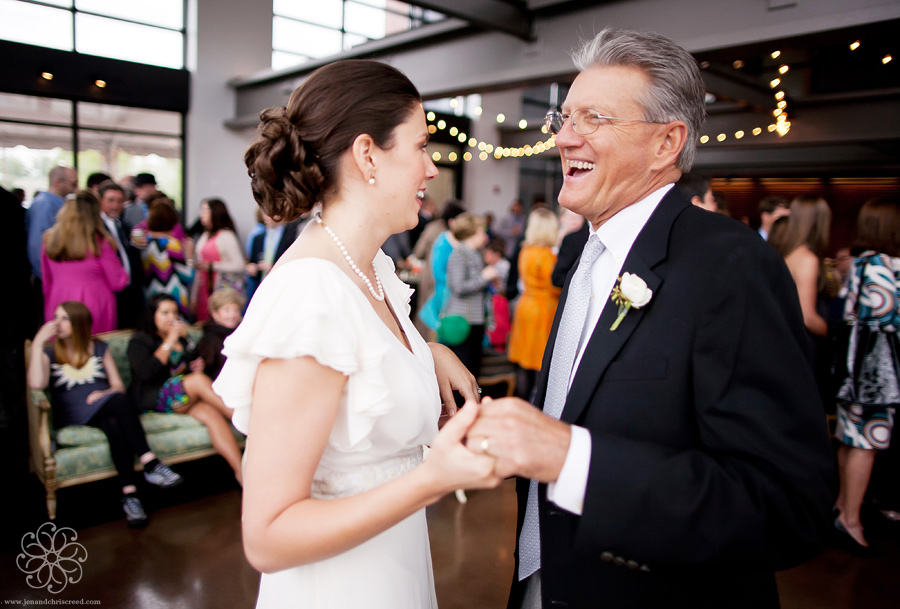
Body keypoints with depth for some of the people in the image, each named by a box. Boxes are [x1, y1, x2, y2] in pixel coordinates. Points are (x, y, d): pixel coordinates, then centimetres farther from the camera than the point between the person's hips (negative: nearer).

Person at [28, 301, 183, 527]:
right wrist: (37, 343, -9)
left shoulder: (99, 348, 19)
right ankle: (151, 464, -42)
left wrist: (105, 394, -10)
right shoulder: (49, 352, 14)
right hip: (73, 415, -2)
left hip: (104, 408, 3)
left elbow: (119, 385, 13)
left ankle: (129, 494, -42)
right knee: (119, 401, -36)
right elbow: (36, 383, -9)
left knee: (115, 426, -38)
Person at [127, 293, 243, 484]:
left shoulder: (182, 339, 24)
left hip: (184, 397, 5)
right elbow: (146, 372, -14)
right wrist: (169, 342, -11)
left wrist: (195, 366, 9)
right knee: (199, 380, -33)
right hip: (151, 399, -5)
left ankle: (241, 470, -39)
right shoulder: (139, 342, 5)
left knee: (212, 413, -29)